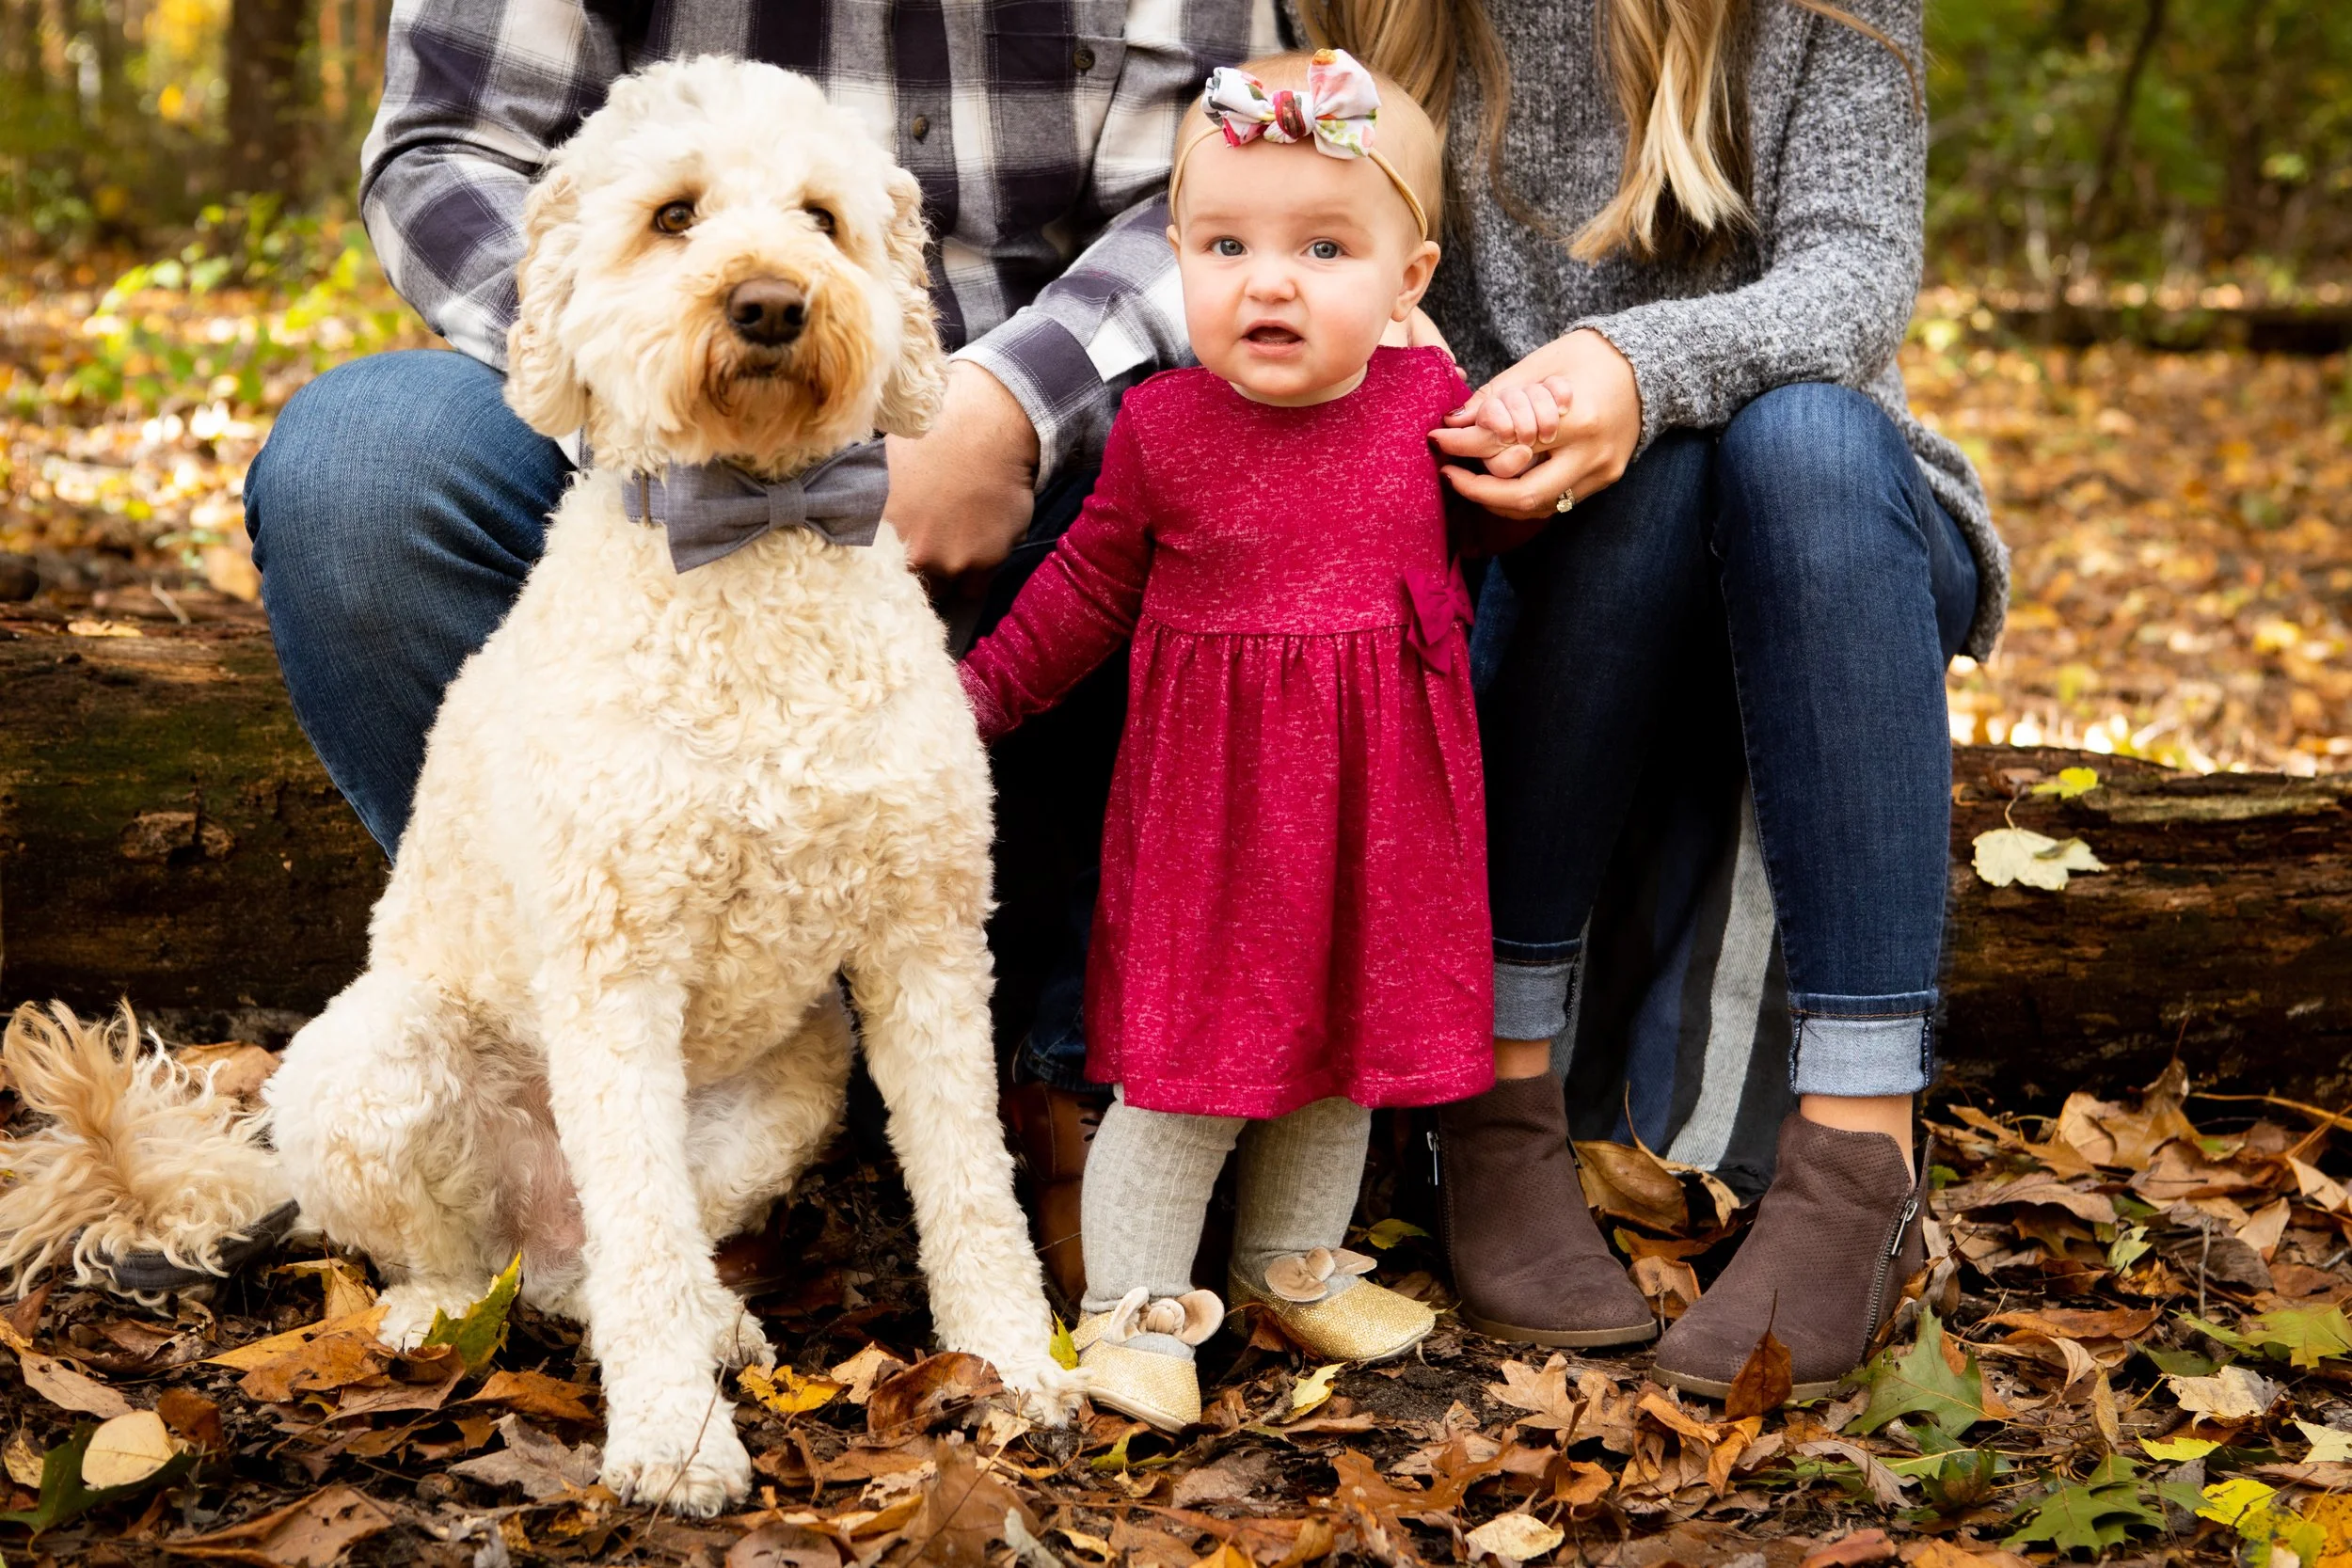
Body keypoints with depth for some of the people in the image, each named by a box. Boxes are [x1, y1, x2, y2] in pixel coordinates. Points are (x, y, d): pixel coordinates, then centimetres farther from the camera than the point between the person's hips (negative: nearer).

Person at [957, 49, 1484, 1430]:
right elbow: (1087, 590, 5)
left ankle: (1295, 1260, 36)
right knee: (1185, 1053, -1)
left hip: (1382, 792, 3)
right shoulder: (1163, 429, -8)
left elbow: (1474, 537, 17)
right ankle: (1135, 1303, 15)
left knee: (1350, 1032, 16)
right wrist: (975, 695, 6)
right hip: (1209, 782, -3)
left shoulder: (1430, 401, -3)